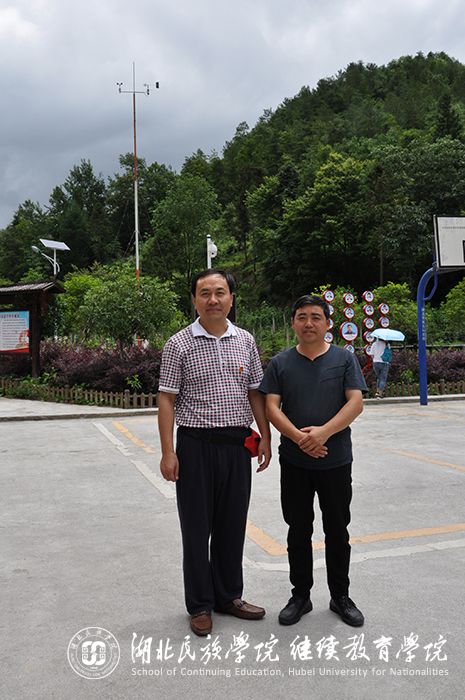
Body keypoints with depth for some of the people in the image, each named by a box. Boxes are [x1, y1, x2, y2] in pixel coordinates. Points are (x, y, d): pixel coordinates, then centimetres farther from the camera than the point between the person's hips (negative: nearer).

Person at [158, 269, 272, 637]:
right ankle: (200, 605, 21)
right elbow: (166, 399, -5)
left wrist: (266, 437, 5)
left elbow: (255, 392, 12)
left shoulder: (245, 340, 7)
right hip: (196, 444, -3)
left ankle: (229, 595, 30)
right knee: (197, 526, 6)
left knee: (233, 524, 13)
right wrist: (168, 452, -11)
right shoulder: (180, 344, -4)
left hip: (238, 443, 4)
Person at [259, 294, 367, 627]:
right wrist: (298, 436, -19)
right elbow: (272, 406, -3)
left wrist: (324, 431, -22)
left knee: (337, 530, 11)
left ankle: (341, 597, 26)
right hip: (294, 462, 1)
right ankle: (300, 596, 25)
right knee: (299, 531, 11)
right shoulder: (281, 363, 3)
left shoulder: (344, 359, 0)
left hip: (336, 460, -1)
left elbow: (356, 403, -8)